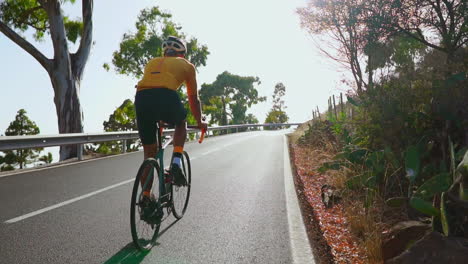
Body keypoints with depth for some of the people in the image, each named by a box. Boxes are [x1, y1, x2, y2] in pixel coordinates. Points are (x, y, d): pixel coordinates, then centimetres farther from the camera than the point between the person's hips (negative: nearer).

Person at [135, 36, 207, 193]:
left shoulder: (152, 62, 35)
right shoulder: (186, 65, 25)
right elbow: (194, 98, 28)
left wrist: (156, 119, 54)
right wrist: (199, 122, 41)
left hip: (141, 97, 4)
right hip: (166, 96, -3)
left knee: (149, 153, 18)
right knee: (181, 124, 30)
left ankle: (145, 196, 21)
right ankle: (176, 163, 10)